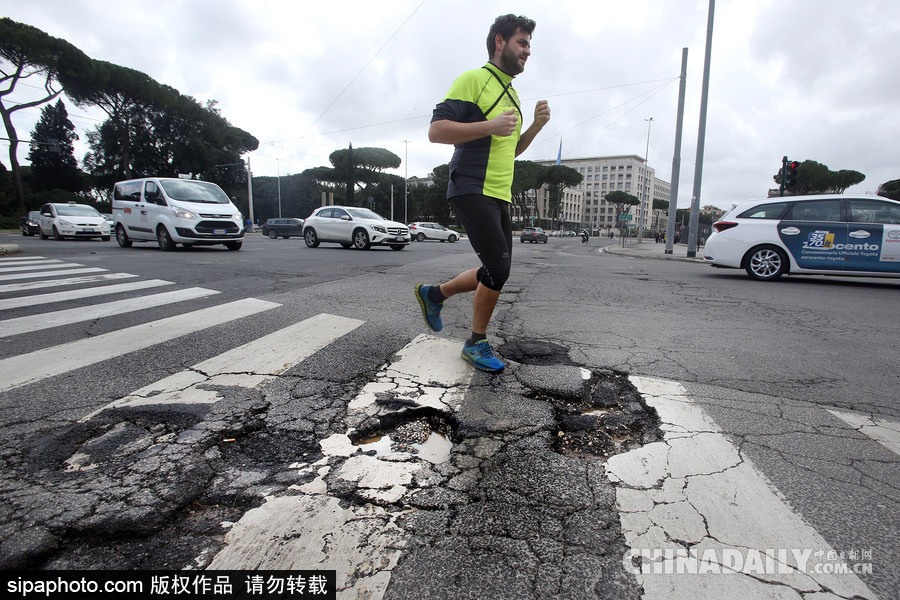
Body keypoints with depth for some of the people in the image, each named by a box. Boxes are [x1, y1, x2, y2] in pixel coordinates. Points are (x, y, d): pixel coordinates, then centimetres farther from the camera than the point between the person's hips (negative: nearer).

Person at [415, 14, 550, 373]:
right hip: (472, 191, -9)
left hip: (499, 196, 9)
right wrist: (490, 126, -19)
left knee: (496, 274, 8)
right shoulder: (473, 79, -4)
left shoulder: (511, 94, 23)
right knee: (498, 267, -15)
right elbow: (436, 131, -13)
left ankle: (434, 294, 27)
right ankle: (477, 344, 4)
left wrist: (536, 125, 13)